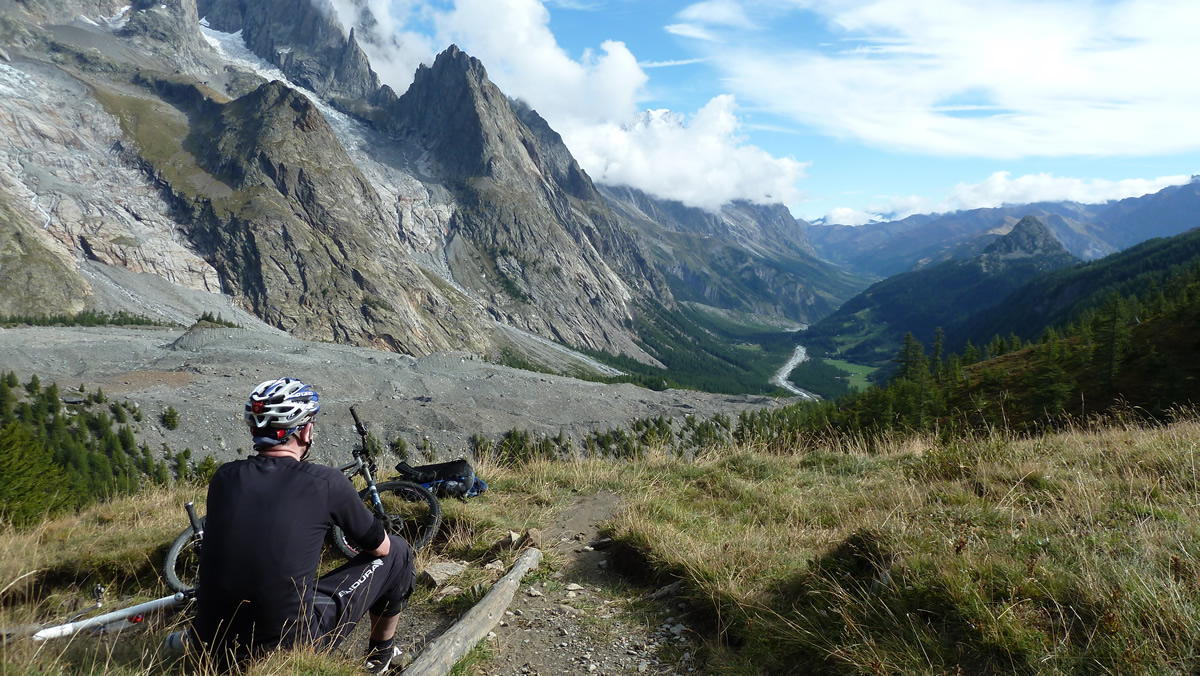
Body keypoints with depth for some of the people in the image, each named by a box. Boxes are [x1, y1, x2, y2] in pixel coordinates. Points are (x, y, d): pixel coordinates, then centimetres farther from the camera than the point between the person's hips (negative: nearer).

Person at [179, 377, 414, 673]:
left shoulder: (224, 477, 2)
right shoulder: (325, 481, -10)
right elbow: (381, 546, 5)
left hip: (214, 648, 6)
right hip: (292, 645, -5)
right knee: (397, 552, 11)